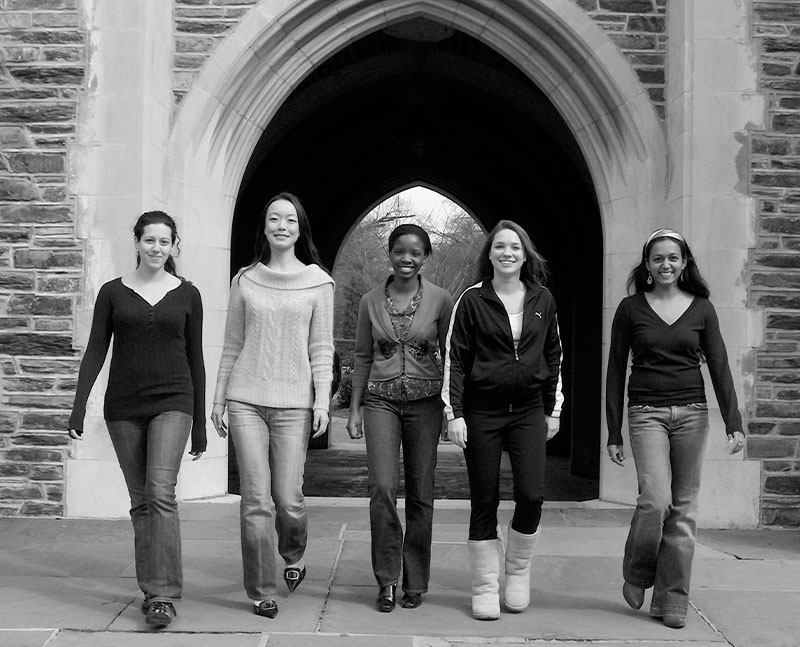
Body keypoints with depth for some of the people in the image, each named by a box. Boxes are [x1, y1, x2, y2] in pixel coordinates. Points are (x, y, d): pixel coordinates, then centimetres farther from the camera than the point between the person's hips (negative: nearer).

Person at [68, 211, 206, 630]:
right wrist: (78, 407, -8)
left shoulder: (187, 295, 5)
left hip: (171, 403, -2)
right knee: (140, 501, 7)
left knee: (161, 491, -17)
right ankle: (151, 588, 19)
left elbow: (195, 359, 7)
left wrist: (200, 424, 7)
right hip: (123, 407, 2)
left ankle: (164, 595, -15)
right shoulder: (113, 292, 6)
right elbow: (95, 352, 3)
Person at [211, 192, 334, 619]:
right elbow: (231, 345, 13)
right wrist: (218, 399, 12)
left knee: (288, 499, -2)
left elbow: (321, 348, 4)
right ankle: (262, 592, 11)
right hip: (246, 399, 1)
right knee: (256, 500, -2)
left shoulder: (318, 282, 4)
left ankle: (293, 557, 31)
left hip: (293, 401, -1)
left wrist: (322, 400, -4)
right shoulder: (245, 280, 8)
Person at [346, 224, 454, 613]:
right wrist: (354, 409, 7)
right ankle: (387, 579, 1)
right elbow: (362, 357, 11)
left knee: (420, 494, 3)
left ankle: (415, 583, 17)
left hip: (425, 401, 0)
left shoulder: (440, 300, 0)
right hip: (381, 401, 1)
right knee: (382, 487, -12)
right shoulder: (370, 302, 5)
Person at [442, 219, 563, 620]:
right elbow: (455, 358, -1)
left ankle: (518, 571, 16)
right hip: (482, 411, -2)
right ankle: (485, 589, 14)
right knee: (484, 501, 2)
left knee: (531, 495, -10)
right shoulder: (472, 300, 0)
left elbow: (553, 356, 16)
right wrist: (454, 414, -7)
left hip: (528, 410, 2)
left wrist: (553, 409, 13)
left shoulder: (542, 300, 8)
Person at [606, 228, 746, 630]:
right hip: (647, 413, -2)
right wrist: (614, 434, 2)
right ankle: (636, 574, 10)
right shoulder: (630, 309, 4)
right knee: (656, 499, -17)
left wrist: (734, 424, -5)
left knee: (683, 508, 1)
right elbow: (615, 372, 5)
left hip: (692, 413, 2)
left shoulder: (701, 308, 7)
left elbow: (719, 366, 5)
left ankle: (672, 600, 11)